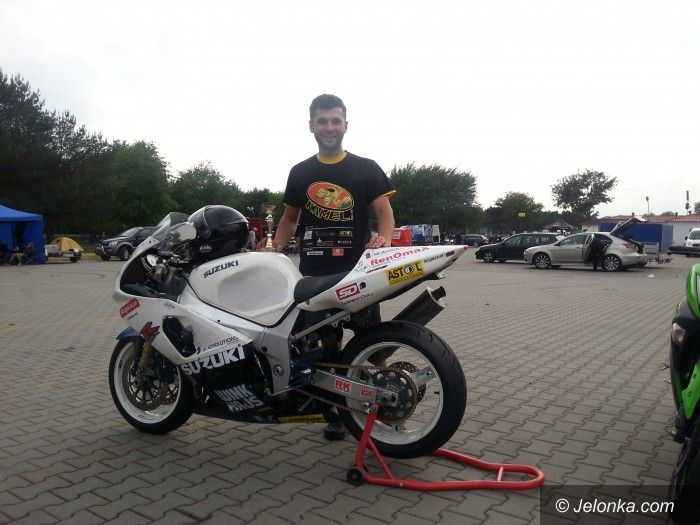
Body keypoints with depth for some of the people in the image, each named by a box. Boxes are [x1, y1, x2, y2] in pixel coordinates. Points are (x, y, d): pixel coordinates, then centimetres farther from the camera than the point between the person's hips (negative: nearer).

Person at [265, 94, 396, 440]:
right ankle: (334, 412, 18)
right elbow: (289, 217, 22)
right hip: (313, 274, 2)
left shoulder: (366, 169, 7)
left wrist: (384, 237, -21)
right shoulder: (300, 172, 14)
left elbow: (384, 211, 1)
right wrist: (274, 248, 6)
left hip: (358, 270, -2)